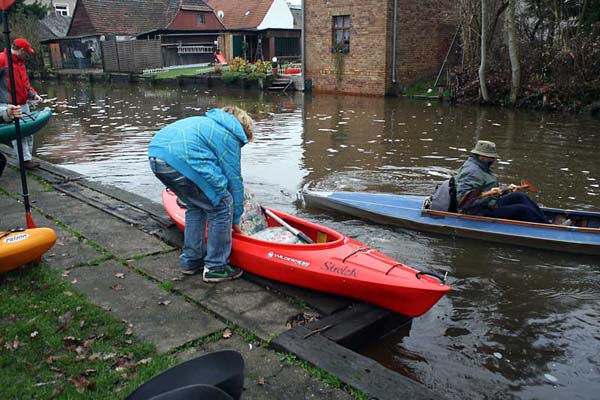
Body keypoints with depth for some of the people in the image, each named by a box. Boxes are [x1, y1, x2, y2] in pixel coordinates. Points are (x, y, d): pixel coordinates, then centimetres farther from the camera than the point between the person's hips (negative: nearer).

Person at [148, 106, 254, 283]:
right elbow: (234, 179, 10)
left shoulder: (207, 122, 32)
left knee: (196, 205, 26)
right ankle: (215, 268, 13)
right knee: (222, 206, 5)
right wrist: (236, 218, 20)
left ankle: (190, 261, 34)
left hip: (156, 155, 10)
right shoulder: (230, 137, 8)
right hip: (181, 160, -9)